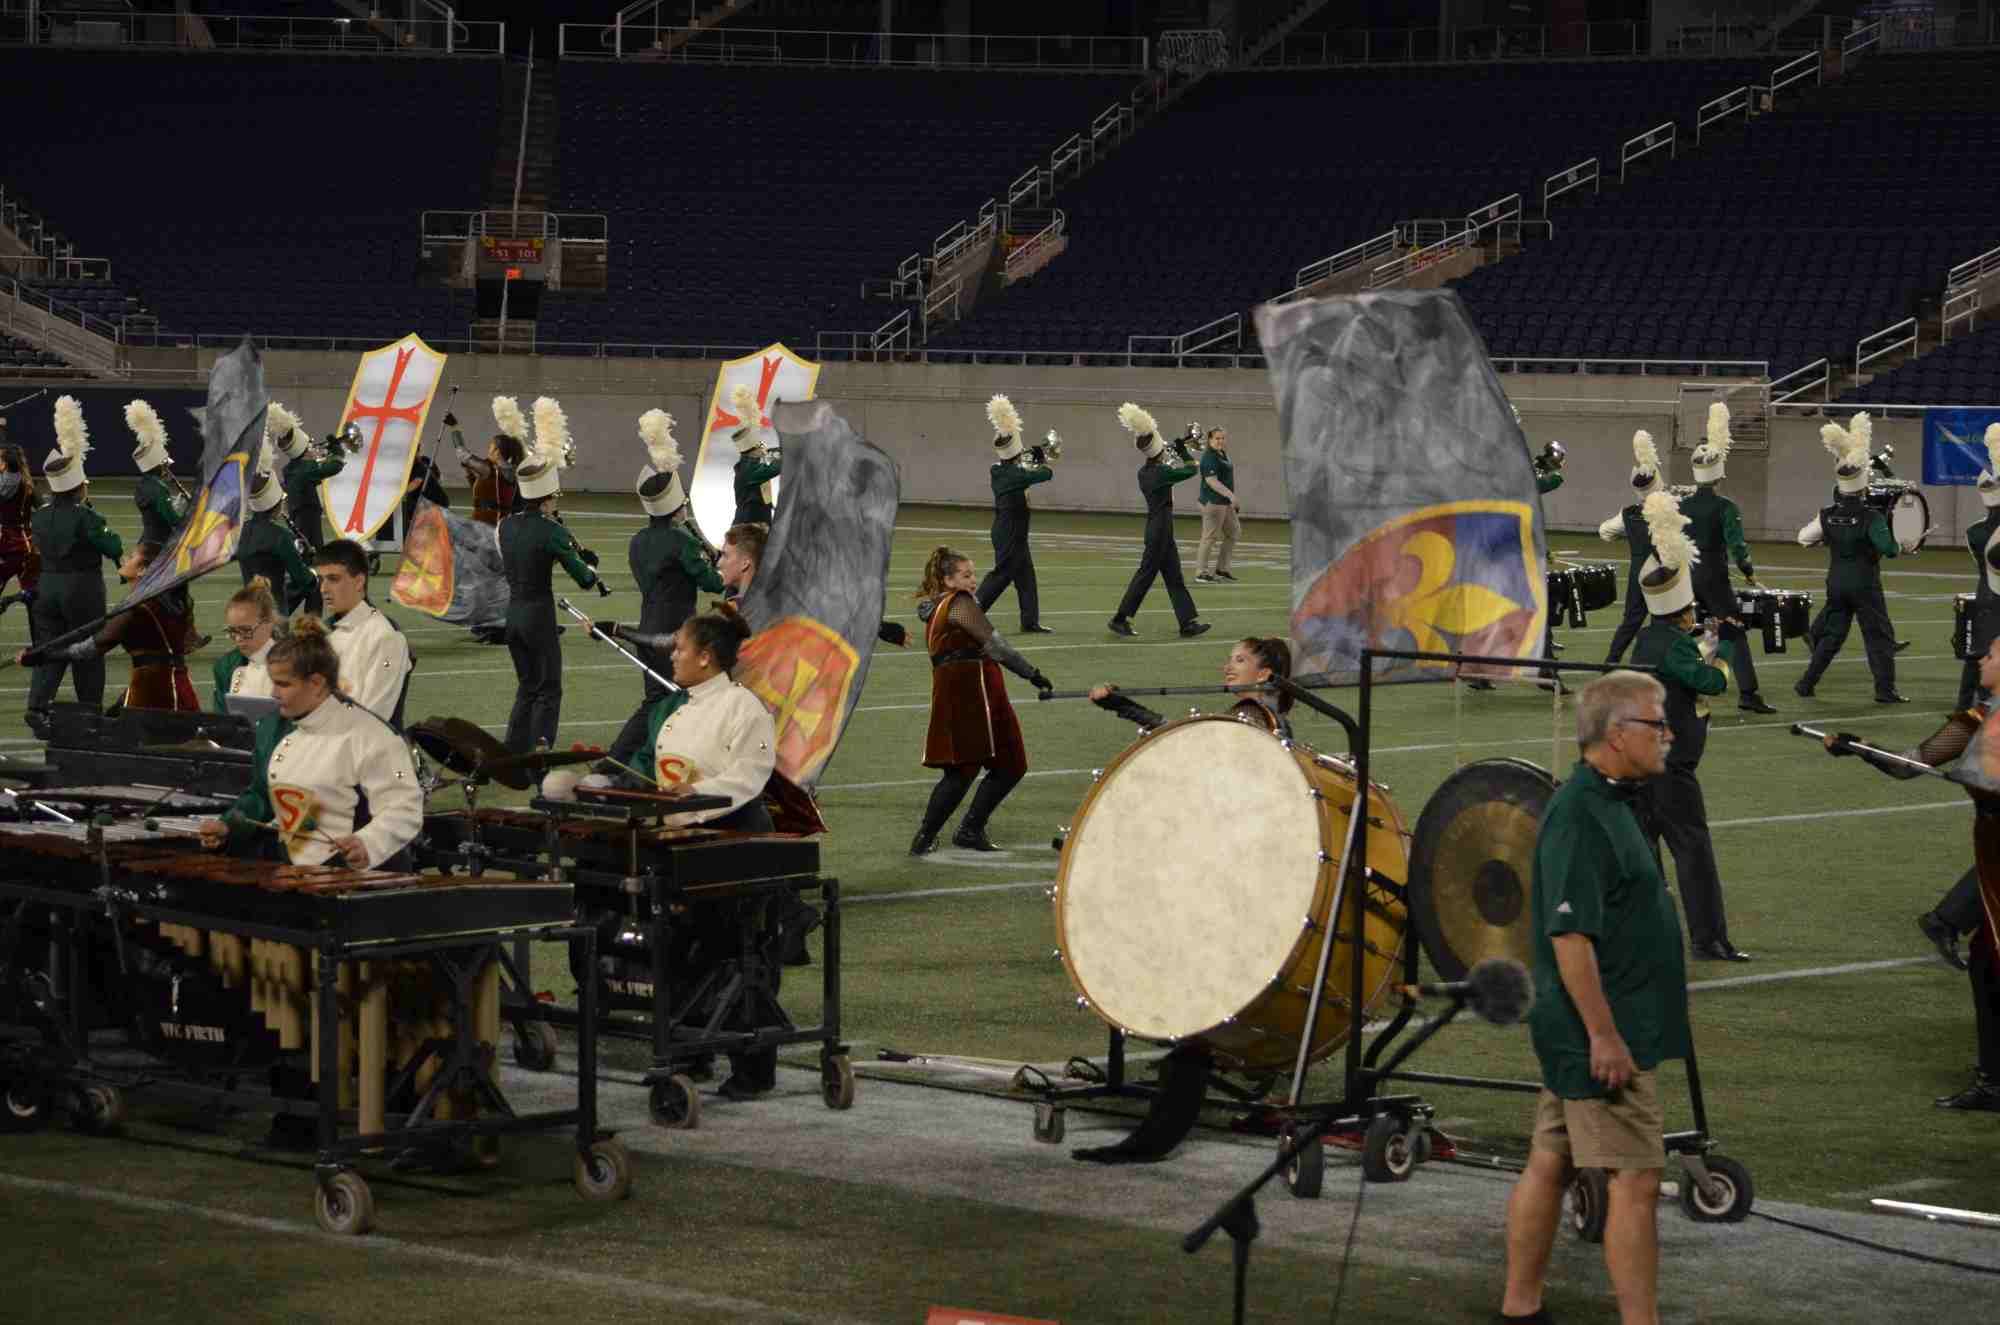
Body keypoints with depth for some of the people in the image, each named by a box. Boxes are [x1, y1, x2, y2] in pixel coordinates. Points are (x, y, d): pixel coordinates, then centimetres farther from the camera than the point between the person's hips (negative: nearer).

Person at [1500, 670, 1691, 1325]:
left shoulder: (1608, 805, 14)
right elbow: (1569, 935, -23)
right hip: (1602, 1034, -10)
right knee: (1636, 1180, -8)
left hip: (1580, 1032, 10)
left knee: (1549, 1164, 13)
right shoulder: (1580, 815, -18)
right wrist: (1604, 1035, -23)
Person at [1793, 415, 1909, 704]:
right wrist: (1903, 548, -1)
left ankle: (1806, 685, 12)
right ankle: (1885, 690, -2)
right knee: (1879, 636, 2)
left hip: (1836, 582, 5)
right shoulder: (1871, 517, -15)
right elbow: (1887, 548, -23)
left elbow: (1803, 538, 11)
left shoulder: (1828, 516, -1)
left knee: (1831, 635, 14)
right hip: (1864, 584, -5)